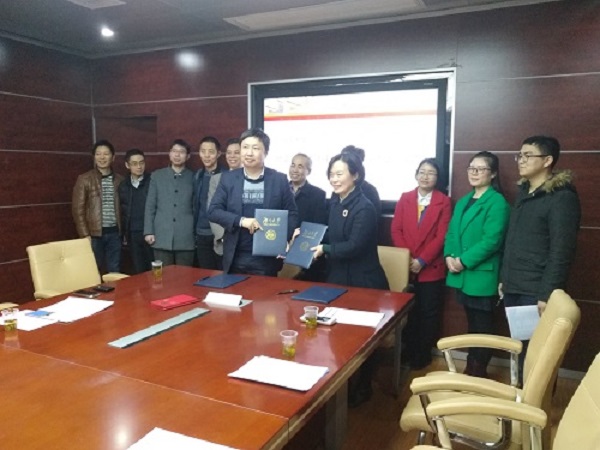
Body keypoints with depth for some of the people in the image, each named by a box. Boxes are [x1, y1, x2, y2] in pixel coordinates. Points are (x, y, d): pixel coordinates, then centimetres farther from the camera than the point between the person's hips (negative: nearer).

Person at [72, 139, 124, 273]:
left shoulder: (119, 180, 8)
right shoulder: (84, 179, -1)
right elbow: (78, 208, -3)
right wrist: (85, 234, -9)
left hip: (114, 232, 3)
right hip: (95, 233, -2)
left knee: (114, 271, 9)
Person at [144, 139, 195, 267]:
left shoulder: (193, 177, 5)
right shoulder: (157, 176, 9)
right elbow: (150, 205, 8)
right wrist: (148, 231, 1)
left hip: (186, 238, -1)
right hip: (161, 237, 1)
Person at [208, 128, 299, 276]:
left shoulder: (279, 179, 0)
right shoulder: (228, 178, 4)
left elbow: (292, 214, 2)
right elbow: (213, 211, -1)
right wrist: (241, 221, -17)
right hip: (236, 258, 2)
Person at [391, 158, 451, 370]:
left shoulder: (443, 202, -2)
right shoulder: (405, 198, 7)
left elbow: (441, 236, -8)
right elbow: (396, 230, 3)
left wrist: (422, 260, -15)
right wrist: (406, 258, -8)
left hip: (431, 268, -2)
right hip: (406, 267, 2)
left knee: (429, 313, 8)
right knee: (408, 311, 11)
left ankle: (423, 354, 23)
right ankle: (409, 352, 27)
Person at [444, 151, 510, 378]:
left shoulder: (497, 202, -11)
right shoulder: (463, 202, 14)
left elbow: (492, 240, -19)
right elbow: (451, 232, 12)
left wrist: (464, 261, -18)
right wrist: (449, 256, -6)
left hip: (482, 275, -7)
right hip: (462, 274, 7)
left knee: (482, 327, 6)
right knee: (472, 324, 18)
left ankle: (479, 373, 20)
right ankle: (470, 370, 31)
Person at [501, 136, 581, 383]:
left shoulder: (562, 197, -10)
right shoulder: (523, 191, 13)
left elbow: (561, 251, -15)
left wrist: (547, 295, -17)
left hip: (536, 292, -6)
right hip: (513, 288, 6)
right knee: (519, 347, 12)